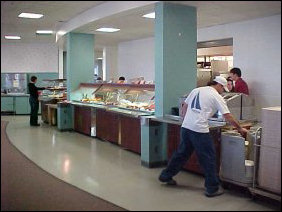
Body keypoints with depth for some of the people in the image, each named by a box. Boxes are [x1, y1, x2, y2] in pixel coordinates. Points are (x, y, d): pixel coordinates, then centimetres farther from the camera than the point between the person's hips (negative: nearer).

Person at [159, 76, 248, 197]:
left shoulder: (196, 90, 16)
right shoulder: (217, 97, -1)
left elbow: (184, 107, 19)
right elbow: (228, 117, -3)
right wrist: (240, 129, 9)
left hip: (185, 127, 7)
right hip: (199, 130, -6)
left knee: (182, 153, 20)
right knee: (208, 158, 4)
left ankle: (166, 176, 30)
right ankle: (212, 188, 11)